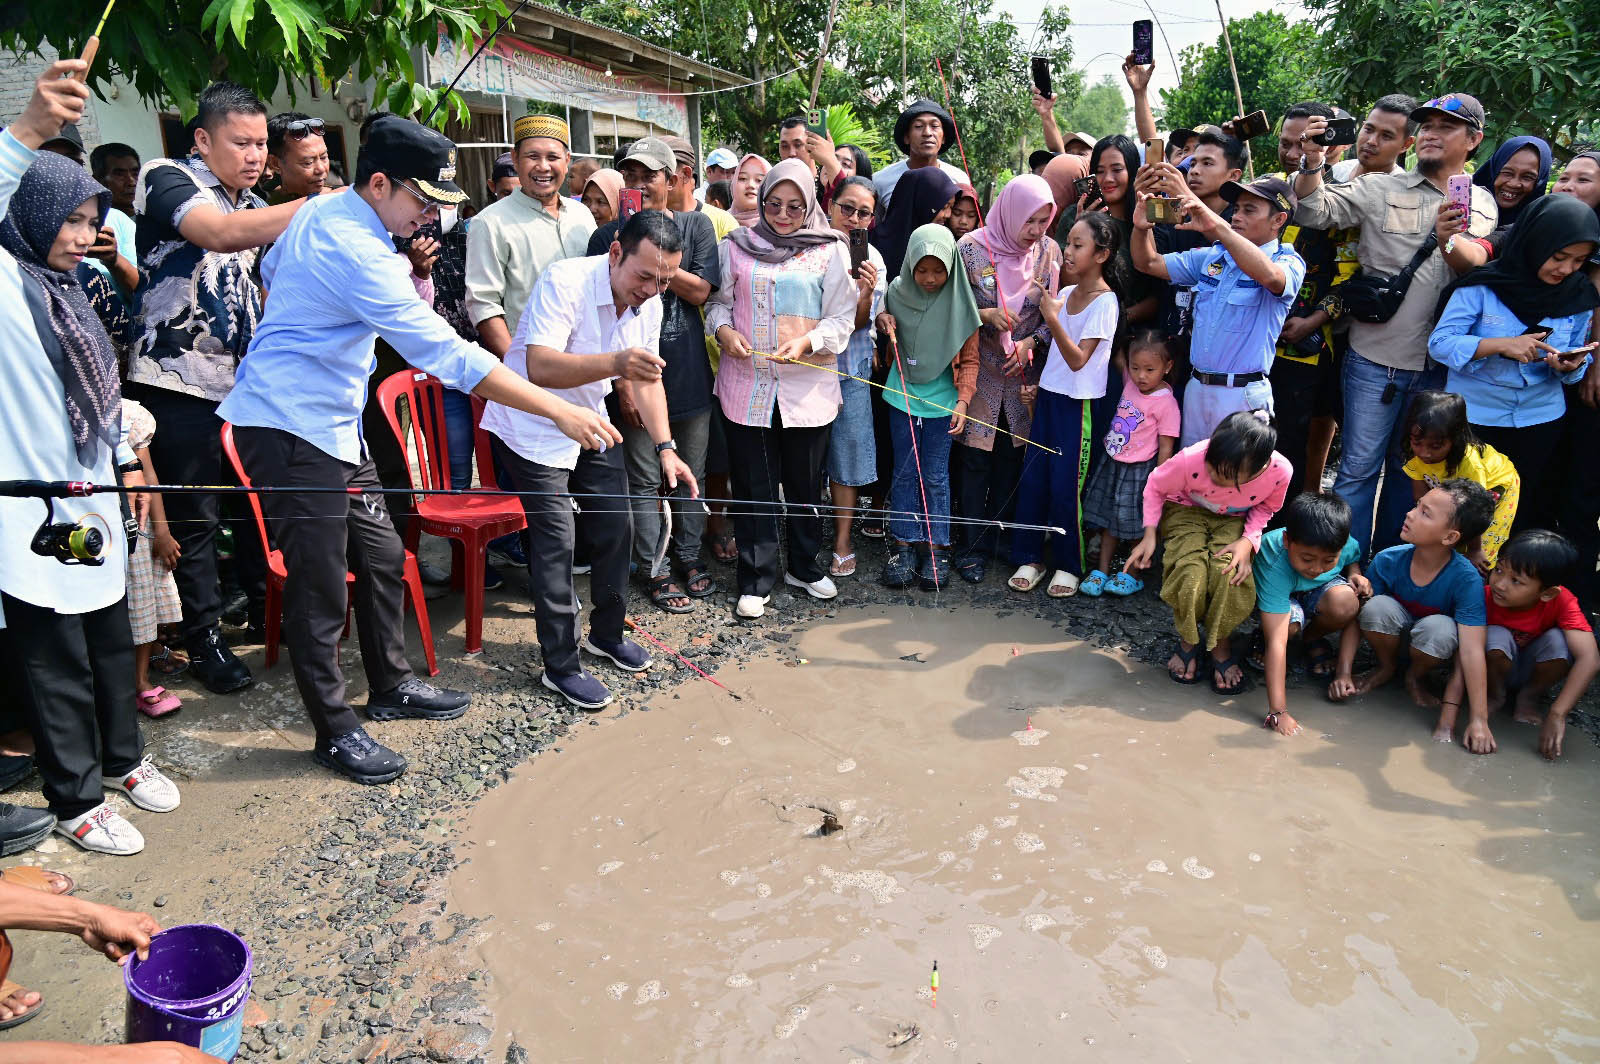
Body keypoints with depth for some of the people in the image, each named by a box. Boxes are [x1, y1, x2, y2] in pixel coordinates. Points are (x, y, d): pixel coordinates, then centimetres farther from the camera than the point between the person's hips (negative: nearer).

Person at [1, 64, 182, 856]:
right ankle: (75, 800, 16)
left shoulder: (67, 292, 15)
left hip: (92, 499, 8)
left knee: (110, 637, 18)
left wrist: (127, 462, 18)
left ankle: (120, 757, 35)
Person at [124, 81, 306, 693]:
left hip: (246, 381, 6)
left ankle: (262, 607, 31)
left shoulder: (255, 206, 13)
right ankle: (204, 639, 14)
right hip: (181, 382, -6)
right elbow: (220, 233, -30)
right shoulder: (167, 179, -8)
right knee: (193, 517, 2)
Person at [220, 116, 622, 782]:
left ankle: (390, 686, 31)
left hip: (334, 424, 10)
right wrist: (559, 411, -30)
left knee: (381, 556, 15)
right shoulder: (358, 253, -25)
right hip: (291, 429, -10)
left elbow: (269, 271, 23)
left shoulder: (319, 211, 5)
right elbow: (448, 355, -30)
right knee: (321, 589, -1)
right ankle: (335, 731, 14)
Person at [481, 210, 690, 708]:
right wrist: (614, 362, -54)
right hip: (532, 429, -7)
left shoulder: (649, 301, -4)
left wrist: (665, 448, -7)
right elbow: (539, 368, -39)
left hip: (589, 425, 7)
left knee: (615, 527, 8)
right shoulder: (565, 282, -27)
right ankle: (561, 665, 5)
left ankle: (606, 633, 29)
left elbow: (647, 378, 5)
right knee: (556, 541, -9)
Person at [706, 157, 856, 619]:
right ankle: (756, 581, 16)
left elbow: (842, 318, -1)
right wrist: (724, 330, -10)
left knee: (806, 484, 11)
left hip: (807, 387, 0)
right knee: (753, 486, 4)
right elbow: (718, 301, 12)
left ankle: (804, 567, 31)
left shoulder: (829, 250, 3)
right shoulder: (736, 246, 6)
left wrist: (806, 343, -17)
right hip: (746, 385, 0)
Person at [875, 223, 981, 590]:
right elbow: (882, 317, 19)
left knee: (936, 476, 3)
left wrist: (963, 400, -11)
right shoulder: (898, 291, -3)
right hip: (902, 395, 2)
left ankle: (936, 548, 13)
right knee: (905, 473, 7)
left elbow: (969, 358, -2)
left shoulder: (959, 303, -9)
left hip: (941, 401, -2)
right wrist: (884, 322, -5)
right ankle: (904, 545, 15)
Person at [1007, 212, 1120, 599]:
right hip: (1048, 395, 7)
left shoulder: (1105, 302, -13)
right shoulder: (1065, 293, 7)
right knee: (1032, 477, 7)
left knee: (1066, 485, -1)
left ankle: (1068, 564, 15)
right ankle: (1030, 557, 19)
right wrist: (1036, 383, 9)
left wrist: (1052, 318, -25)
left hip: (1077, 404, -6)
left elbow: (1078, 360, -19)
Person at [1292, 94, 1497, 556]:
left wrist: (1447, 241, -31)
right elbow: (1314, 211, -10)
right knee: (1359, 469, -1)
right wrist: (1313, 163, -28)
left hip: (1437, 365, 3)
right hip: (1375, 359, -3)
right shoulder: (1381, 189, 1)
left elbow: (1478, 263, -9)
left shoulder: (1483, 204, 8)